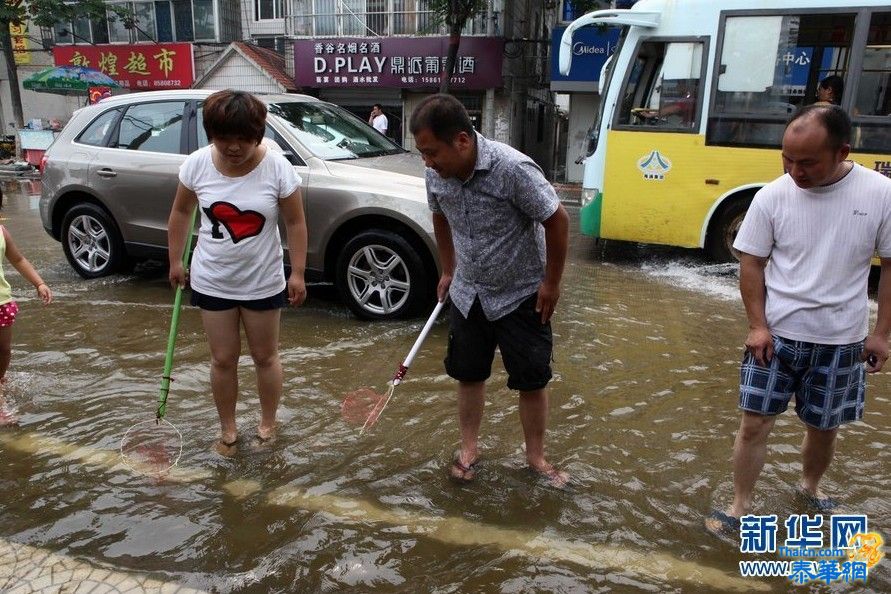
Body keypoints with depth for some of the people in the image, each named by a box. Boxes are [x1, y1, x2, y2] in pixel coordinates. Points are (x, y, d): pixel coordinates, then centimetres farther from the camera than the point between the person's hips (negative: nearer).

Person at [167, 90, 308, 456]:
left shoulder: (277, 168, -16)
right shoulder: (197, 164, -9)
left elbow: (295, 223, -8)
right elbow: (181, 212, 5)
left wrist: (298, 273, -8)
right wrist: (175, 261, 8)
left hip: (263, 283, -1)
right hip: (212, 282, 2)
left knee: (265, 357, 13)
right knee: (223, 359, 11)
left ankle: (268, 425, 33)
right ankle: (228, 429, 31)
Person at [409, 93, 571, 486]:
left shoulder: (513, 169, -28)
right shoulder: (437, 174, -10)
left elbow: (557, 220, -18)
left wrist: (551, 283, -13)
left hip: (521, 295, -4)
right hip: (468, 294, 5)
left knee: (532, 380, 5)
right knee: (468, 375, 13)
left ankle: (536, 456, 24)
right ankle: (469, 447, 32)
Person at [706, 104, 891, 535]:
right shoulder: (772, 196, -10)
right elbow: (752, 263, -3)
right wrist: (758, 326, -9)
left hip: (840, 341, 1)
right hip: (776, 335, 0)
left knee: (824, 427, 17)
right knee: (755, 423, 2)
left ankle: (810, 486, 45)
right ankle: (740, 506, 18)